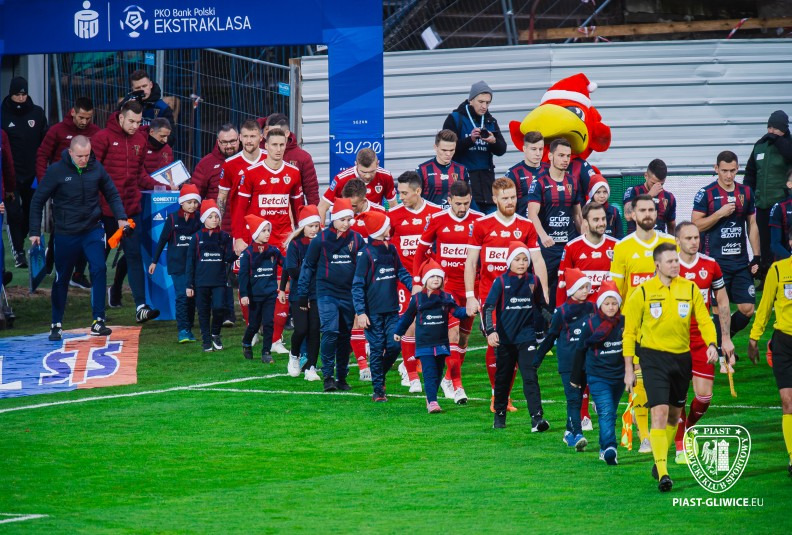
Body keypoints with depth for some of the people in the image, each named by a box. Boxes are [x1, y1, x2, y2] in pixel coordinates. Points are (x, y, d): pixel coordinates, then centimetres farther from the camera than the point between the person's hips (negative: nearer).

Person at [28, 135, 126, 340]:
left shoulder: (96, 168, -5)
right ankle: (56, 325, 23)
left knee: (99, 269, -14)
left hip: (93, 230, 1)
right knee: (62, 279, 9)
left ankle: (98, 322, -8)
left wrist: (120, 217, -5)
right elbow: (37, 201, -3)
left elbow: (112, 194, 8)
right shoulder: (56, 171, -11)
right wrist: (35, 231, -5)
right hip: (65, 234, -1)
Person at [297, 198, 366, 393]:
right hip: (327, 294, -3)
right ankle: (328, 376, -11)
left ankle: (342, 377, 18)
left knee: (345, 336, 9)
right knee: (330, 332, -16)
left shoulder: (357, 239, 3)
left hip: (349, 295, 3)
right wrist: (302, 294, 5)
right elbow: (308, 266, 4)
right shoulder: (321, 239, -3)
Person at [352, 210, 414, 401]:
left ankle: (380, 375, 24)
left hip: (391, 310, 5)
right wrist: (360, 312, -15)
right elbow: (357, 285, -10)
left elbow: (401, 272, 17)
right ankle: (378, 389, 9)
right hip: (373, 312, -5)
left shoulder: (391, 249, 8)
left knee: (394, 345, -1)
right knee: (377, 349, 0)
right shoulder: (366, 253, -10)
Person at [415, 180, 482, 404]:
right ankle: (457, 385, -12)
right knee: (452, 334, -13)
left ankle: (448, 378, 26)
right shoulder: (437, 220, -3)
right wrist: (417, 282, 4)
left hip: (471, 286, 2)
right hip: (446, 284, -2)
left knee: (464, 337, 9)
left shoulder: (479, 220, -1)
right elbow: (421, 250, 6)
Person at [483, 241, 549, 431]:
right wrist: (490, 331, -25)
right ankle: (499, 415, 28)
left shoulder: (533, 281, 3)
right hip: (504, 338, -1)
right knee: (502, 378, 12)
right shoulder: (501, 282, -6)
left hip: (527, 337, 1)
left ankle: (537, 417, -17)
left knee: (530, 377, -10)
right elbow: (489, 307, -12)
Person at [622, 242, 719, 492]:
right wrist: (629, 369, -1)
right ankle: (662, 473, -20)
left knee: (674, 415, 13)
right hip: (654, 357, -4)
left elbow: (704, 320, 4)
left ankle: (660, 462, 33)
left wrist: (712, 344, -16)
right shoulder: (643, 292, -4)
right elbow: (630, 331, 1)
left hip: (682, 357, 4)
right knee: (660, 412, -16)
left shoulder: (690, 289, 3)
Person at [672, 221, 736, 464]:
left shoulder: (711, 266, 1)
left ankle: (688, 429, 28)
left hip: (702, 338, 2)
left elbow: (723, 303, 11)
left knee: (704, 395, -2)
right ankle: (680, 448, 7)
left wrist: (726, 338, 8)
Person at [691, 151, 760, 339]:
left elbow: (752, 225, 15)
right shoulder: (706, 194, -4)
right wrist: (720, 213, -17)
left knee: (747, 309, -1)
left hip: (741, 262, 4)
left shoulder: (746, 192, 9)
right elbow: (695, 225, -7)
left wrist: (757, 257, 10)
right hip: (715, 261, -4)